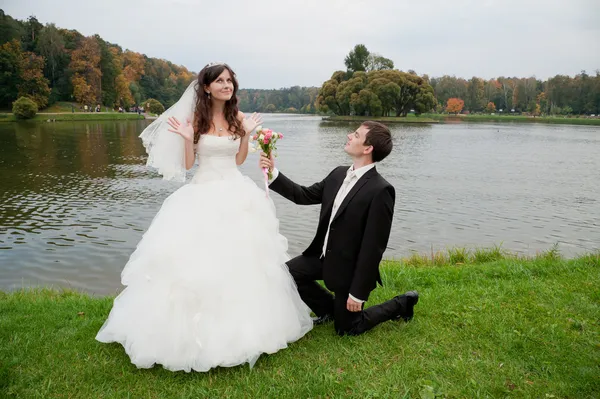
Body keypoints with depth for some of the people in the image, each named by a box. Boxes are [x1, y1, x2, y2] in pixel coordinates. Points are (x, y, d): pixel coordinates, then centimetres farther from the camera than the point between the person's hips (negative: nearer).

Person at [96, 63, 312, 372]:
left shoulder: (237, 117, 7)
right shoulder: (196, 118, -3)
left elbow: (239, 160, 11)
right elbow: (187, 164, -3)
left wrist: (247, 134, 1)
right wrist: (188, 138, -18)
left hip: (236, 194, 3)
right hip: (204, 195, -3)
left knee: (238, 256, 6)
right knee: (198, 258, -4)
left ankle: (240, 325, 24)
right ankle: (198, 328, 13)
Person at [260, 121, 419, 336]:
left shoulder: (381, 190, -26)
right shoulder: (338, 174, -1)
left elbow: (373, 246, -24)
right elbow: (304, 195, 7)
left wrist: (358, 292, -20)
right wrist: (273, 172, -4)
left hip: (350, 267, -7)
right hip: (324, 256, 7)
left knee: (346, 328, 7)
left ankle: (399, 305, 27)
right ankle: (330, 308, 24)